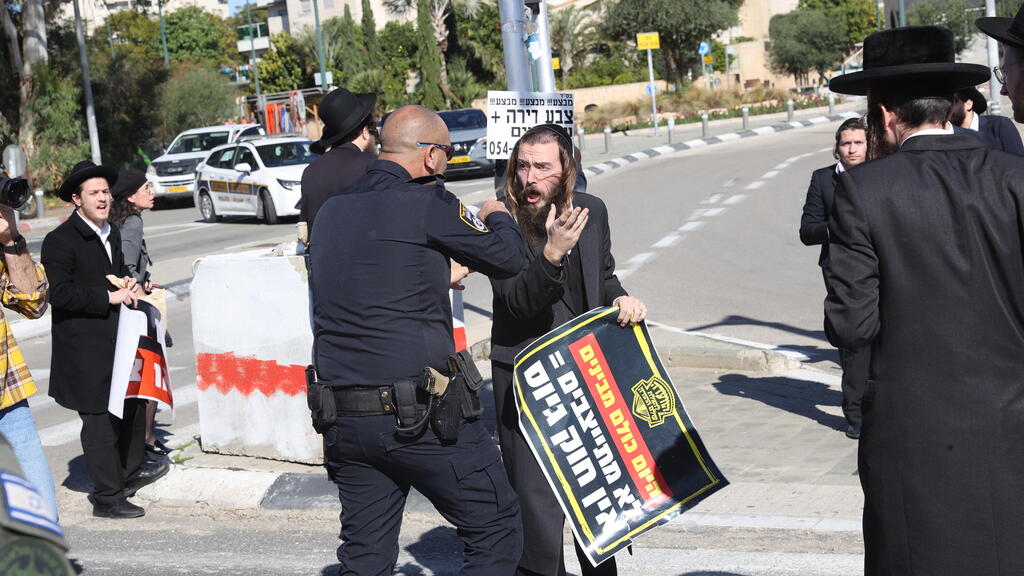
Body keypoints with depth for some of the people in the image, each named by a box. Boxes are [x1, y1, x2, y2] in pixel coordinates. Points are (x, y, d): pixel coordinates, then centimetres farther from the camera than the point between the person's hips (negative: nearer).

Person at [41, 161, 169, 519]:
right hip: (85, 349, -9)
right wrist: (110, 297, -21)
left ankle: (128, 474, 39)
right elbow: (59, 293, -22)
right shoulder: (60, 241, -15)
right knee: (99, 420, -2)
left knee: (133, 405, 20)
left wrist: (129, 284, 5)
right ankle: (107, 498, 8)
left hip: (117, 339, 9)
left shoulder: (111, 233, 12)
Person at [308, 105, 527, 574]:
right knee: (495, 532, 8)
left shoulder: (332, 210, 12)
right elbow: (508, 259, 1)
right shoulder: (426, 204, -9)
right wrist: (498, 217, 23)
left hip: (342, 422, 7)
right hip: (419, 414, -7)